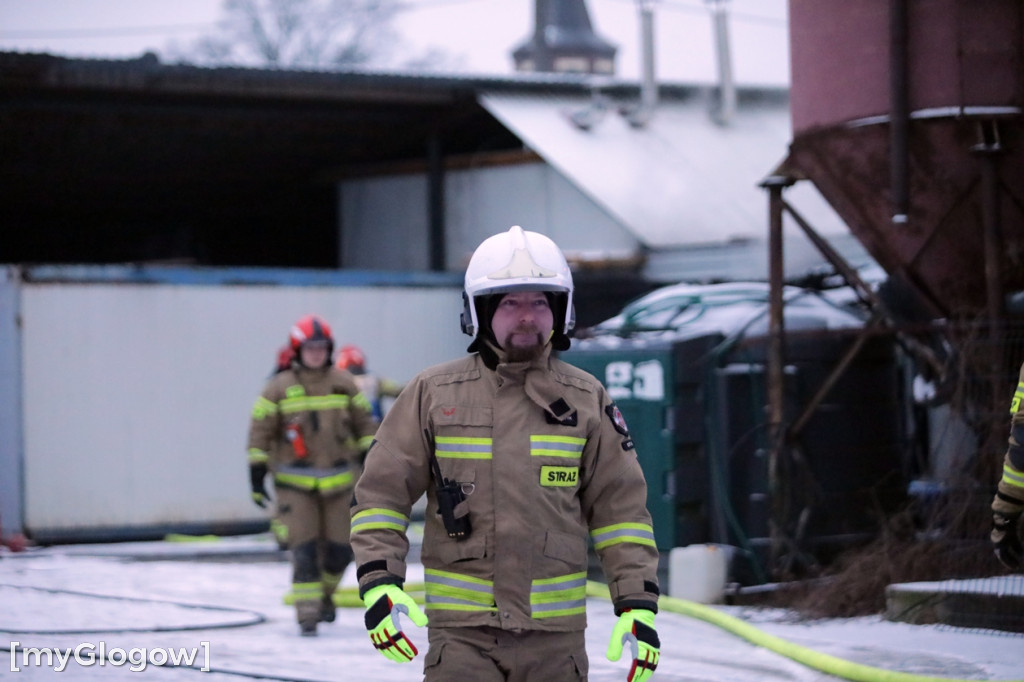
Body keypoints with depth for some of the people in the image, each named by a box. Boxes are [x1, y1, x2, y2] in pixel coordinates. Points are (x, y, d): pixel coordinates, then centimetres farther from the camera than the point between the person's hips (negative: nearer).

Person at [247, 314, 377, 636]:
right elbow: (260, 432, -1)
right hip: (295, 483, -3)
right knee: (304, 549, -10)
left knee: (339, 549, 5)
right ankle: (307, 613, -5)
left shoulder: (344, 383, 4)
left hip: (338, 481, 3)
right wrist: (256, 476, -5)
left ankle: (324, 593, 33)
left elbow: (364, 423, 11)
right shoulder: (279, 388, -3)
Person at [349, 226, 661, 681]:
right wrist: (379, 584, -11)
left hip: (555, 631, 2)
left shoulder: (587, 400, 7)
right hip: (461, 630, -2)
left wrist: (638, 606, 0)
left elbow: (621, 508, 9)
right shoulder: (434, 394, 2)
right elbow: (381, 493, 3)